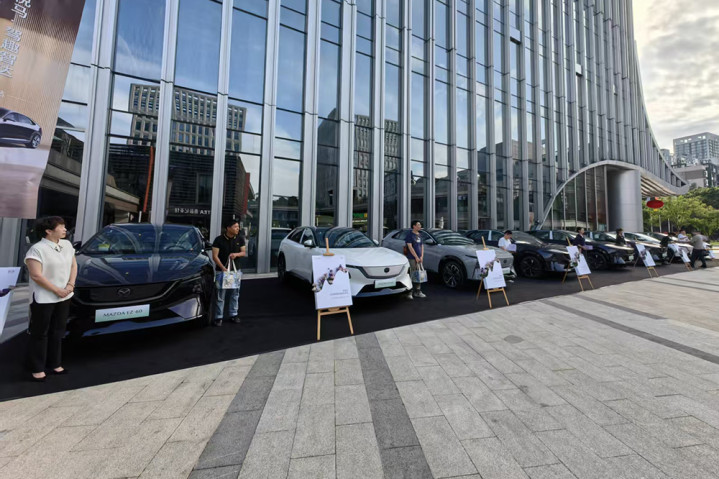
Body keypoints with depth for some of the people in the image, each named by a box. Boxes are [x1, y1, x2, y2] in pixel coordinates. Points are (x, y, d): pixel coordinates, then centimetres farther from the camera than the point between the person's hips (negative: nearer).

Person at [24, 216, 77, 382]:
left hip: (64, 297, 6)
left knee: (57, 332, 15)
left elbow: (74, 265, 9)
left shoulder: (67, 245, 5)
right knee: (40, 334, 7)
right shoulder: (37, 249, -14)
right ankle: (37, 369, 20)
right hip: (43, 299, -5)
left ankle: (55, 364, 27)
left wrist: (70, 285, -5)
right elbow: (36, 276, -17)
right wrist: (57, 290, -15)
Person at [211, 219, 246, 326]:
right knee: (220, 295, 0)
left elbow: (244, 253, 8)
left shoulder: (240, 239, 3)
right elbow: (215, 256, -10)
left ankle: (234, 314, 24)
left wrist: (236, 254, -15)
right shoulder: (219, 240, -9)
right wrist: (223, 268, -20)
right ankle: (219, 317, 11)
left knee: (235, 294, 11)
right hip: (221, 270, -4)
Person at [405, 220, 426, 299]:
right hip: (412, 258, -7)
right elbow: (410, 247, -12)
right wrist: (416, 257, -13)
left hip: (419, 259, 7)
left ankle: (418, 291, 19)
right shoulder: (409, 235, -6)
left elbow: (422, 246, 17)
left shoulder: (419, 235, 16)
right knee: (412, 275, -7)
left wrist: (422, 256, 4)